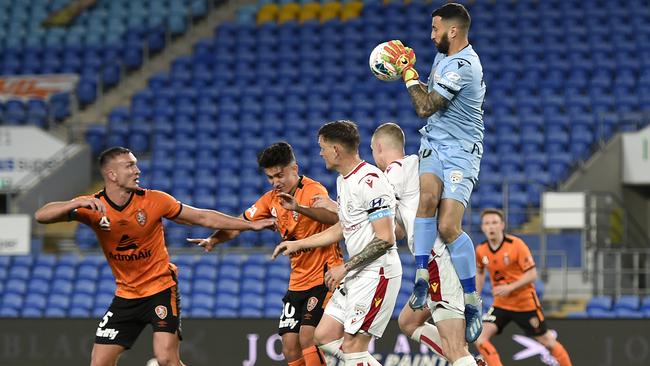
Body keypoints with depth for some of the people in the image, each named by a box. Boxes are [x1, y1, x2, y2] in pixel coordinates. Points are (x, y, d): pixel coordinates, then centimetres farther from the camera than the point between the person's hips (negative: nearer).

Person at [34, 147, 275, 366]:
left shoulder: (153, 201, -13)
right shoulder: (93, 206, -11)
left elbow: (203, 217, -3)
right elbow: (41, 216, -20)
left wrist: (252, 225, -3)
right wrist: (79, 203, -38)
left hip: (161, 290, -3)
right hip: (126, 295, 3)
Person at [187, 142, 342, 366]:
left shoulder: (313, 190, -14)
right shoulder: (272, 200, 9)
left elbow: (333, 217, -33)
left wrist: (299, 208, -50)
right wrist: (213, 240, -4)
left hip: (324, 276, -7)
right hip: (298, 281, 7)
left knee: (307, 337, -21)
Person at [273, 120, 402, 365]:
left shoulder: (370, 180, -18)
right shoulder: (343, 180, 14)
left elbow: (385, 239, -21)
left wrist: (345, 268, -17)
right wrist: (299, 244, 30)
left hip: (377, 272, -10)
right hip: (356, 275, 10)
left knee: (351, 346, -12)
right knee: (325, 336, 9)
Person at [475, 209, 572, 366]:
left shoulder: (516, 245, -18)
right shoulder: (481, 250, -4)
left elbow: (532, 274, -17)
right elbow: (480, 272, 17)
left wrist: (510, 287, -28)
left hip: (525, 303, -4)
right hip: (501, 304, 4)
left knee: (546, 341, 7)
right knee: (480, 338, -16)